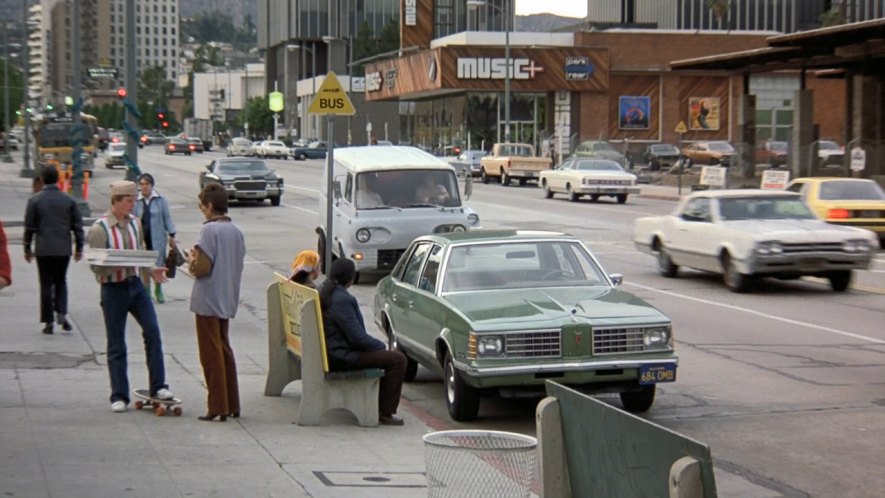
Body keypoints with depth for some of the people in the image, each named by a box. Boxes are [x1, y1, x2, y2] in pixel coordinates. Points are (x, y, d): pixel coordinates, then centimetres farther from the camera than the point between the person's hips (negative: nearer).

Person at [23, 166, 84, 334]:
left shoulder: (34, 200, -4)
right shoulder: (69, 200, 1)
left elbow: (29, 227, -2)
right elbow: (77, 226, 2)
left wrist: (27, 248, 7)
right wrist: (79, 247, 11)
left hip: (43, 249, -1)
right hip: (64, 249, 2)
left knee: (46, 284, 5)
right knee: (61, 281, 16)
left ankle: (48, 322, 4)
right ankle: (61, 313, -3)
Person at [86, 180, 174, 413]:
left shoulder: (135, 223, 6)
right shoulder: (99, 229, -11)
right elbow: (96, 266, -12)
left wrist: (152, 269, -1)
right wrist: (119, 263, -27)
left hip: (136, 284, 4)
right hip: (113, 288, -4)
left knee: (152, 330, -11)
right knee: (116, 345, 4)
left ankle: (158, 386, -1)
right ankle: (119, 396, 13)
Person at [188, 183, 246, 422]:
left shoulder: (210, 230, -16)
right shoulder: (236, 231, 8)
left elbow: (202, 268, -21)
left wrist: (191, 260, 0)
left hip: (208, 301, -8)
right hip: (228, 300, 8)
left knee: (211, 354, -2)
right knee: (225, 351, 17)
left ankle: (218, 408, 0)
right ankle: (232, 405, 21)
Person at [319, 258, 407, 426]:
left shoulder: (324, 292, 7)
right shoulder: (342, 300, -24)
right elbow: (357, 337, -23)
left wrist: (377, 344, 14)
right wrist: (380, 345, -6)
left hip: (332, 350, 11)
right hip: (342, 357, -11)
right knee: (398, 359, -10)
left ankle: (381, 406, 27)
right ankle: (385, 413, -6)